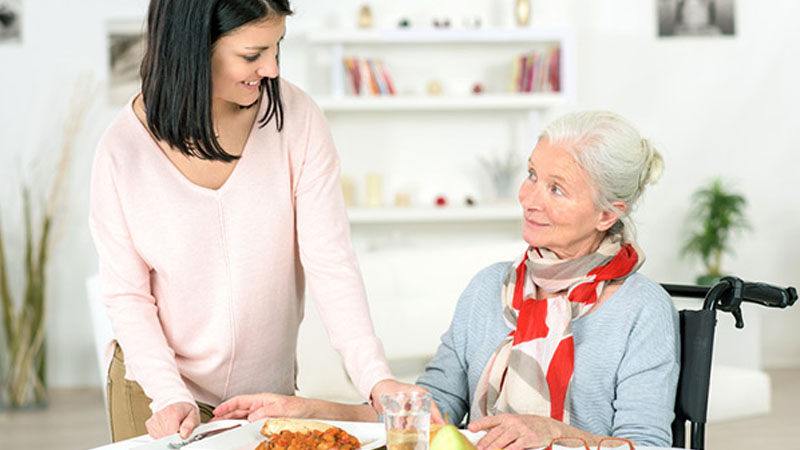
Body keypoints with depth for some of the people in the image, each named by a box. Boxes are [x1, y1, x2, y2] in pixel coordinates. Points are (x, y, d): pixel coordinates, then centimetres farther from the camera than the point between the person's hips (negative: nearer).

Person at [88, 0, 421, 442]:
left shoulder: (295, 118, -15)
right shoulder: (122, 149, -16)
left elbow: (331, 261, -16)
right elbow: (127, 295, -9)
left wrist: (375, 377, -25)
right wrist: (170, 395, -20)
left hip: (272, 389, 1)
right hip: (156, 390, -1)